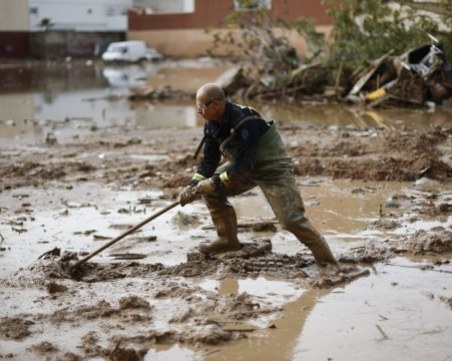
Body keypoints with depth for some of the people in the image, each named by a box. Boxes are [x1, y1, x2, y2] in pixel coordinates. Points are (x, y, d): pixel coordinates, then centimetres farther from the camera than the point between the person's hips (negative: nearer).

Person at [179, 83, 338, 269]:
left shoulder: (245, 122, -33)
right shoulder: (212, 123, -7)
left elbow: (243, 165, -33)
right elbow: (209, 159, -2)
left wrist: (214, 183, -29)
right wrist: (194, 185, -16)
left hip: (274, 168, -9)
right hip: (243, 165, 9)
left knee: (291, 219, -17)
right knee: (209, 190, -1)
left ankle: (328, 263, -4)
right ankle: (228, 240, 11)